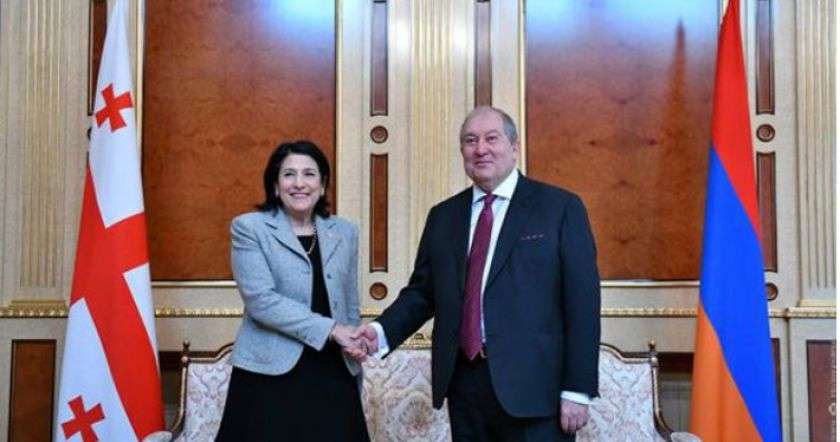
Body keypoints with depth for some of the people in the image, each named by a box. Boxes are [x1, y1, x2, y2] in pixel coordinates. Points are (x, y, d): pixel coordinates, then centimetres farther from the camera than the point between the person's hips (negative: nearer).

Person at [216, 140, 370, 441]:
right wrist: (330, 329, -17)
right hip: (271, 374, -3)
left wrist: (356, 378, 14)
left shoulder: (345, 233, 11)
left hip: (333, 375, 4)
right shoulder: (249, 227, -2)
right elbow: (260, 300, -13)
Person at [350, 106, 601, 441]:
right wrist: (382, 331, -5)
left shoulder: (560, 207, -2)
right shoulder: (443, 216, 12)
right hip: (464, 383, 4)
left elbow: (582, 300, -5)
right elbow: (422, 291, 13)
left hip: (533, 385, -4)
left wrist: (577, 389, -10)